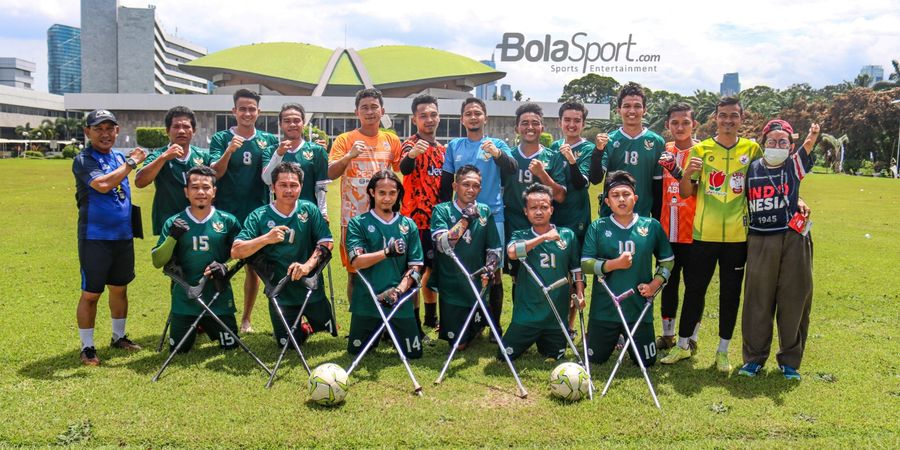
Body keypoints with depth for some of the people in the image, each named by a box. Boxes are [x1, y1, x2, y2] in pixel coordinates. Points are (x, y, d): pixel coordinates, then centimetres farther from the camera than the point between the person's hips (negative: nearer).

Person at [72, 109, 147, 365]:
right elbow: (103, 184, -25)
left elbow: (140, 180, 23)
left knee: (120, 289, 17)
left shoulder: (120, 158, 10)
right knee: (91, 294, 0)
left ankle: (119, 337, 32)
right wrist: (131, 163, -17)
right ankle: (87, 347, 11)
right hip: (94, 237, -6)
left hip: (124, 236, 6)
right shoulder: (83, 160, -9)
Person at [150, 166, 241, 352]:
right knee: (178, 350, 9)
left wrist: (226, 267, -16)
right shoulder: (174, 223, -3)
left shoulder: (228, 221, -3)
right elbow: (157, 262, -5)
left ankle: (208, 326, 41)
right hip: (184, 300, 0)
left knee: (230, 346, 10)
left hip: (219, 299, 0)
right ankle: (196, 327, 41)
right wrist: (172, 237, -19)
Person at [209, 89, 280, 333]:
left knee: (254, 266, 7)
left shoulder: (269, 140, 7)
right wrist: (228, 152, -27)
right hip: (226, 212, -2)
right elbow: (214, 173, -10)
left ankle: (246, 319, 19)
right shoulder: (221, 139, 1)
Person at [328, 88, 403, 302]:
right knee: (354, 273, 4)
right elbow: (330, 173, -10)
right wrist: (349, 156, -26)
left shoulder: (391, 140, 9)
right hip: (354, 217, -2)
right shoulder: (345, 140, 1)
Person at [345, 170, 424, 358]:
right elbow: (356, 261, -14)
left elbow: (415, 266, 1)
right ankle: (376, 334, 41)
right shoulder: (358, 223, -2)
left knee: (414, 352, 6)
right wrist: (387, 252, -25)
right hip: (366, 301, -1)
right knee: (355, 351, 10)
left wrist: (399, 290, -14)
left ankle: (392, 333, 36)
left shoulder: (409, 225, 4)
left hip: (400, 302, 1)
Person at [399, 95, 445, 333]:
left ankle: (431, 317, 29)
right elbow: (404, 168, -32)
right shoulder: (411, 143, -10)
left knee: (433, 268, 16)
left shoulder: (442, 149, 13)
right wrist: (412, 154, -52)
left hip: (437, 217, 8)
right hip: (416, 217, -7)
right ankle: (414, 322, 3)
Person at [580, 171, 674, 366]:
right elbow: (585, 264, -7)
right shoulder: (598, 227, -4)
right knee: (596, 359, 11)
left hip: (639, 308, 1)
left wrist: (655, 284, -4)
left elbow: (667, 260, 10)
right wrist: (614, 264, -19)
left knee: (647, 361, 9)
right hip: (604, 308, -1)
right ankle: (612, 339, 43)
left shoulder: (651, 226, 0)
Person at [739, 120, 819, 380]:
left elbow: (806, 150, -22)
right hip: (760, 242, 1)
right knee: (758, 301, 5)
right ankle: (754, 357, 18)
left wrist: (811, 140, -43)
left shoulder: (794, 166, 0)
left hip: (793, 239, -1)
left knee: (793, 301, 5)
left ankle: (790, 360, 19)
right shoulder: (752, 169, 5)